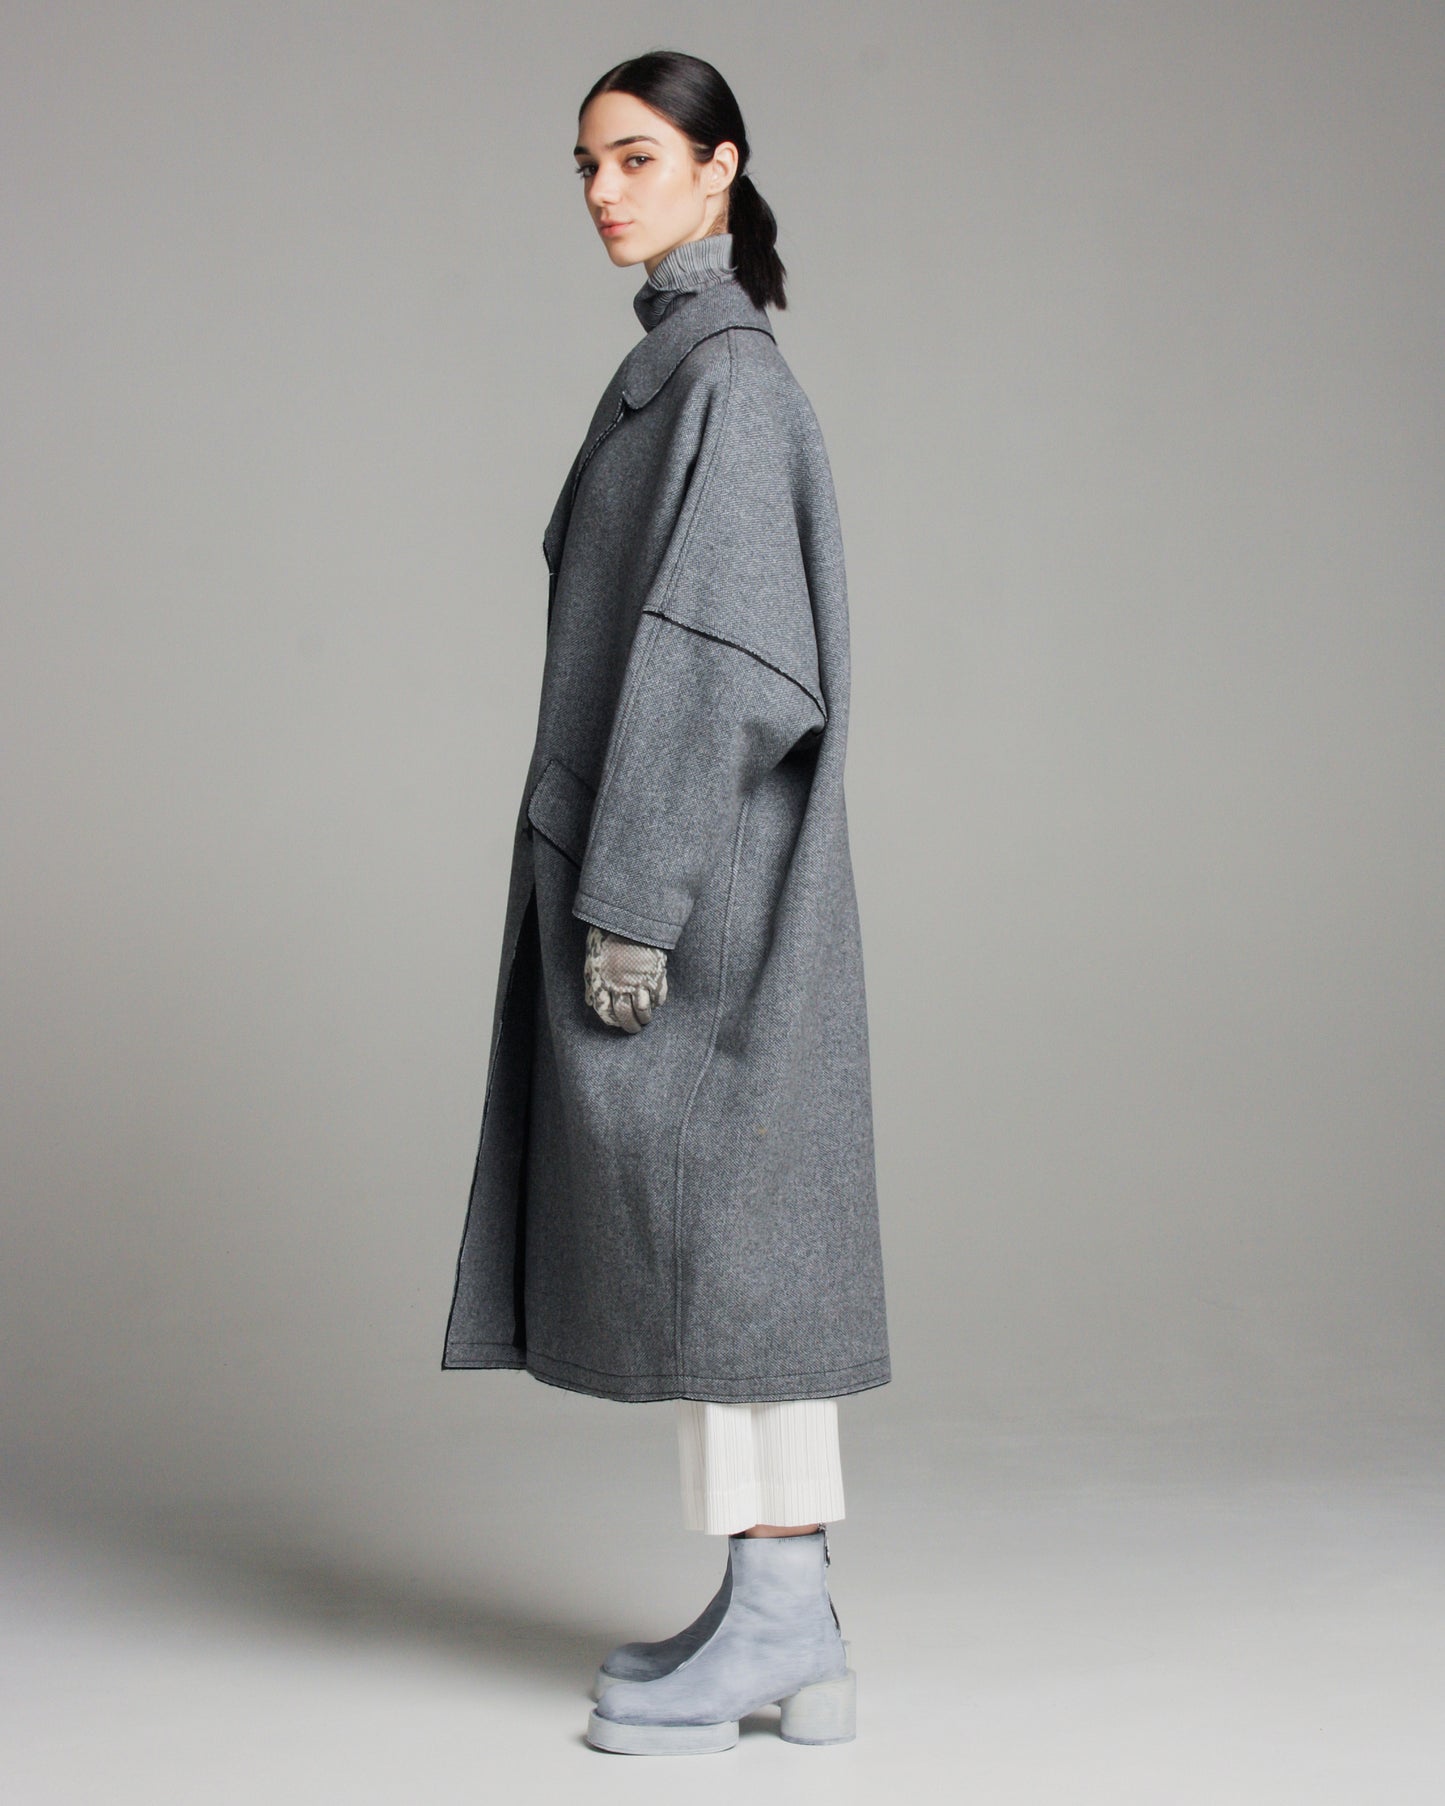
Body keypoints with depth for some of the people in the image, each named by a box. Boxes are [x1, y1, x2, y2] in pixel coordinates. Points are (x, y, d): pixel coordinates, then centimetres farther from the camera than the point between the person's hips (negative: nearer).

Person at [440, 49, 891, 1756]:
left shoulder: (725, 374, -13)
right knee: (730, 1226, 9)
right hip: (673, 853, 10)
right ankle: (781, 1608, 15)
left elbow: (706, 648, -20)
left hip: (693, 861, -10)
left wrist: (631, 896, -21)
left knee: (712, 1217, -6)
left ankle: (780, 1626, 1)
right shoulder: (678, 368, 17)